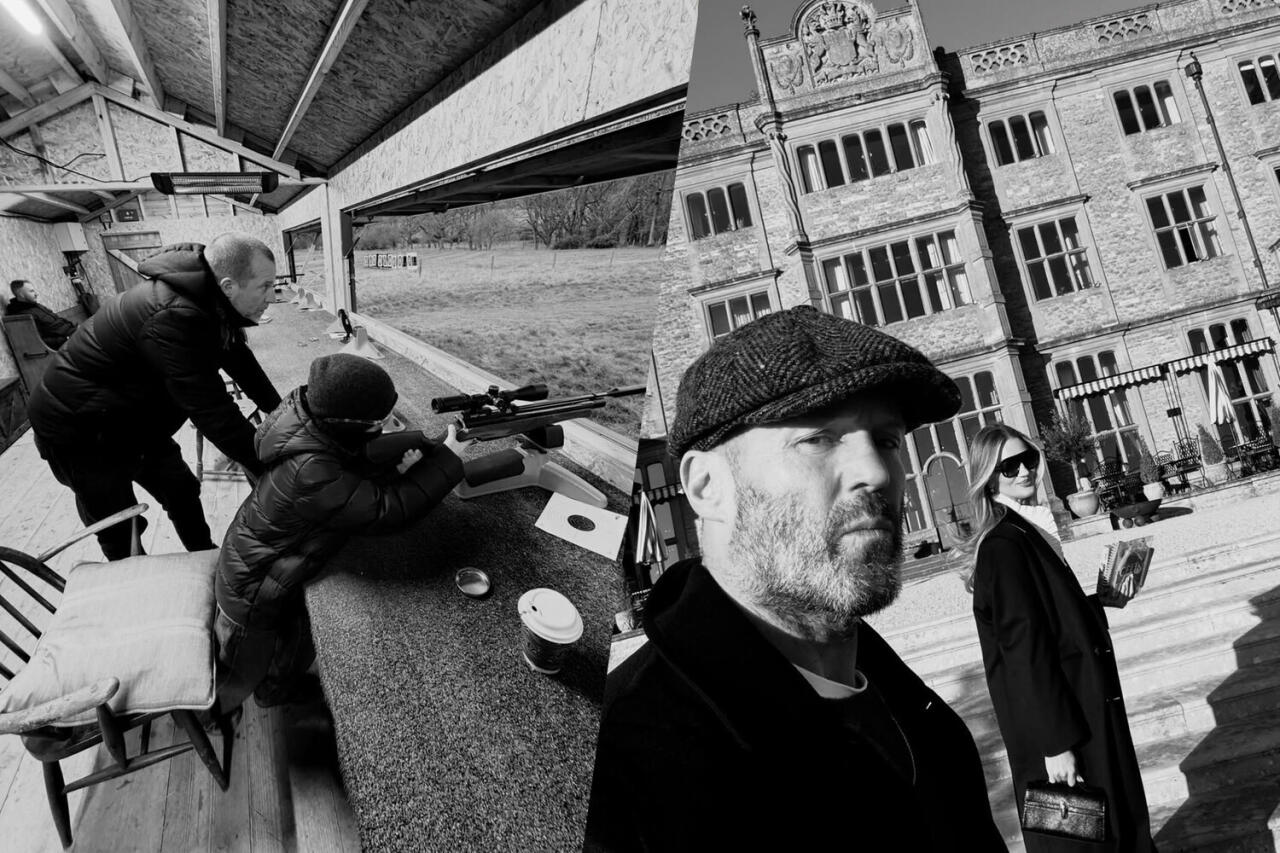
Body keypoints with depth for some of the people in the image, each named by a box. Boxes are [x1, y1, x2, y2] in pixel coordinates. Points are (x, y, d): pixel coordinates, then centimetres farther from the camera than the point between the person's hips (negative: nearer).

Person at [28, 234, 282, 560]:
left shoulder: (206, 298, -8)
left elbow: (238, 359, 6)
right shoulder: (173, 318, -37)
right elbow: (211, 410, -35)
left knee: (181, 490, 16)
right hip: (81, 432, -9)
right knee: (119, 532, 5)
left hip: (135, 419, 9)